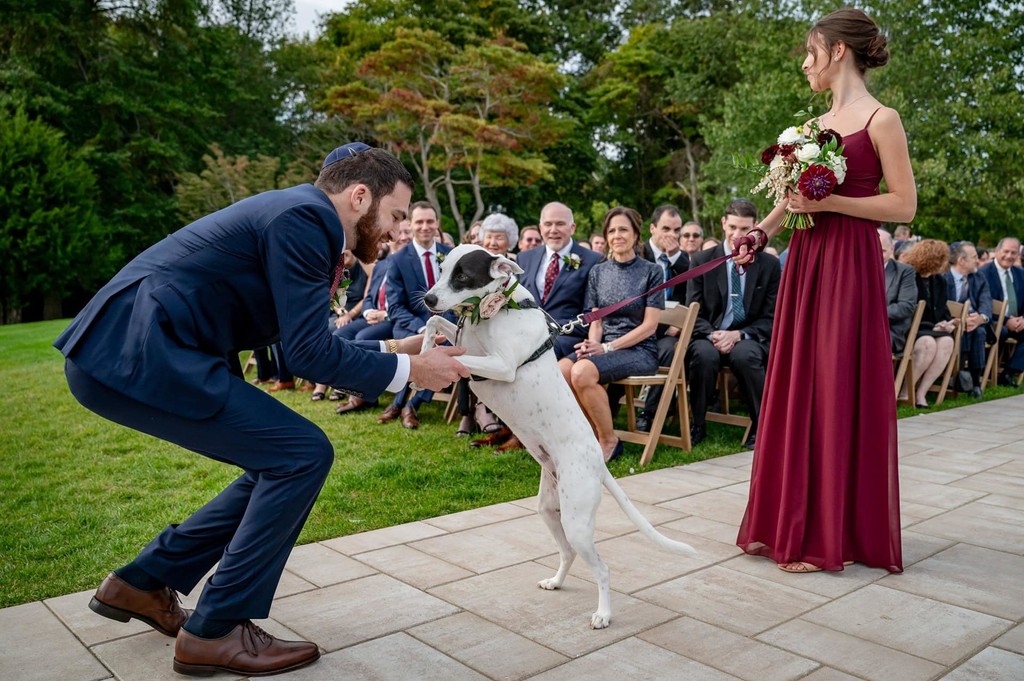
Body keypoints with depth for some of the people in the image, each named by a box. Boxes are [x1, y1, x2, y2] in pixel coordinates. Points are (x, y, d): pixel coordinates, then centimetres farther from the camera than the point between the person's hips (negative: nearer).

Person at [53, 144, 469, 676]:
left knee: (283, 462, 13)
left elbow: (304, 344, 18)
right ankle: (214, 631, 2)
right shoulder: (303, 217, -13)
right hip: (135, 353, -10)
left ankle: (143, 582, 24)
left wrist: (394, 348, 15)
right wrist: (410, 370, -7)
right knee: (303, 455, -10)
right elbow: (311, 353, -17)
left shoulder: (301, 218, 17)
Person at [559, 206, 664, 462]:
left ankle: (609, 441, -11)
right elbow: (596, 321, 12)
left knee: (582, 372, -32)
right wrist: (593, 344, -11)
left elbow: (649, 325, -6)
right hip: (604, 347, 5)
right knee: (558, 370, -26)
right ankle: (592, 434, -6)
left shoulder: (651, 272, 0)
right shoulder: (598, 272, 14)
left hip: (640, 350, -4)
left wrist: (608, 347, -15)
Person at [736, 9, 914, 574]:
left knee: (839, 392, -3)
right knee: (795, 388, 8)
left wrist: (828, 202, -16)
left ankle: (831, 536, 9)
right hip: (805, 260, 7)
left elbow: (904, 205, -9)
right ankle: (789, 521, 19)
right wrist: (762, 231, 4)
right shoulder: (817, 124, 15)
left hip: (850, 263, -7)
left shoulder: (881, 119, -5)